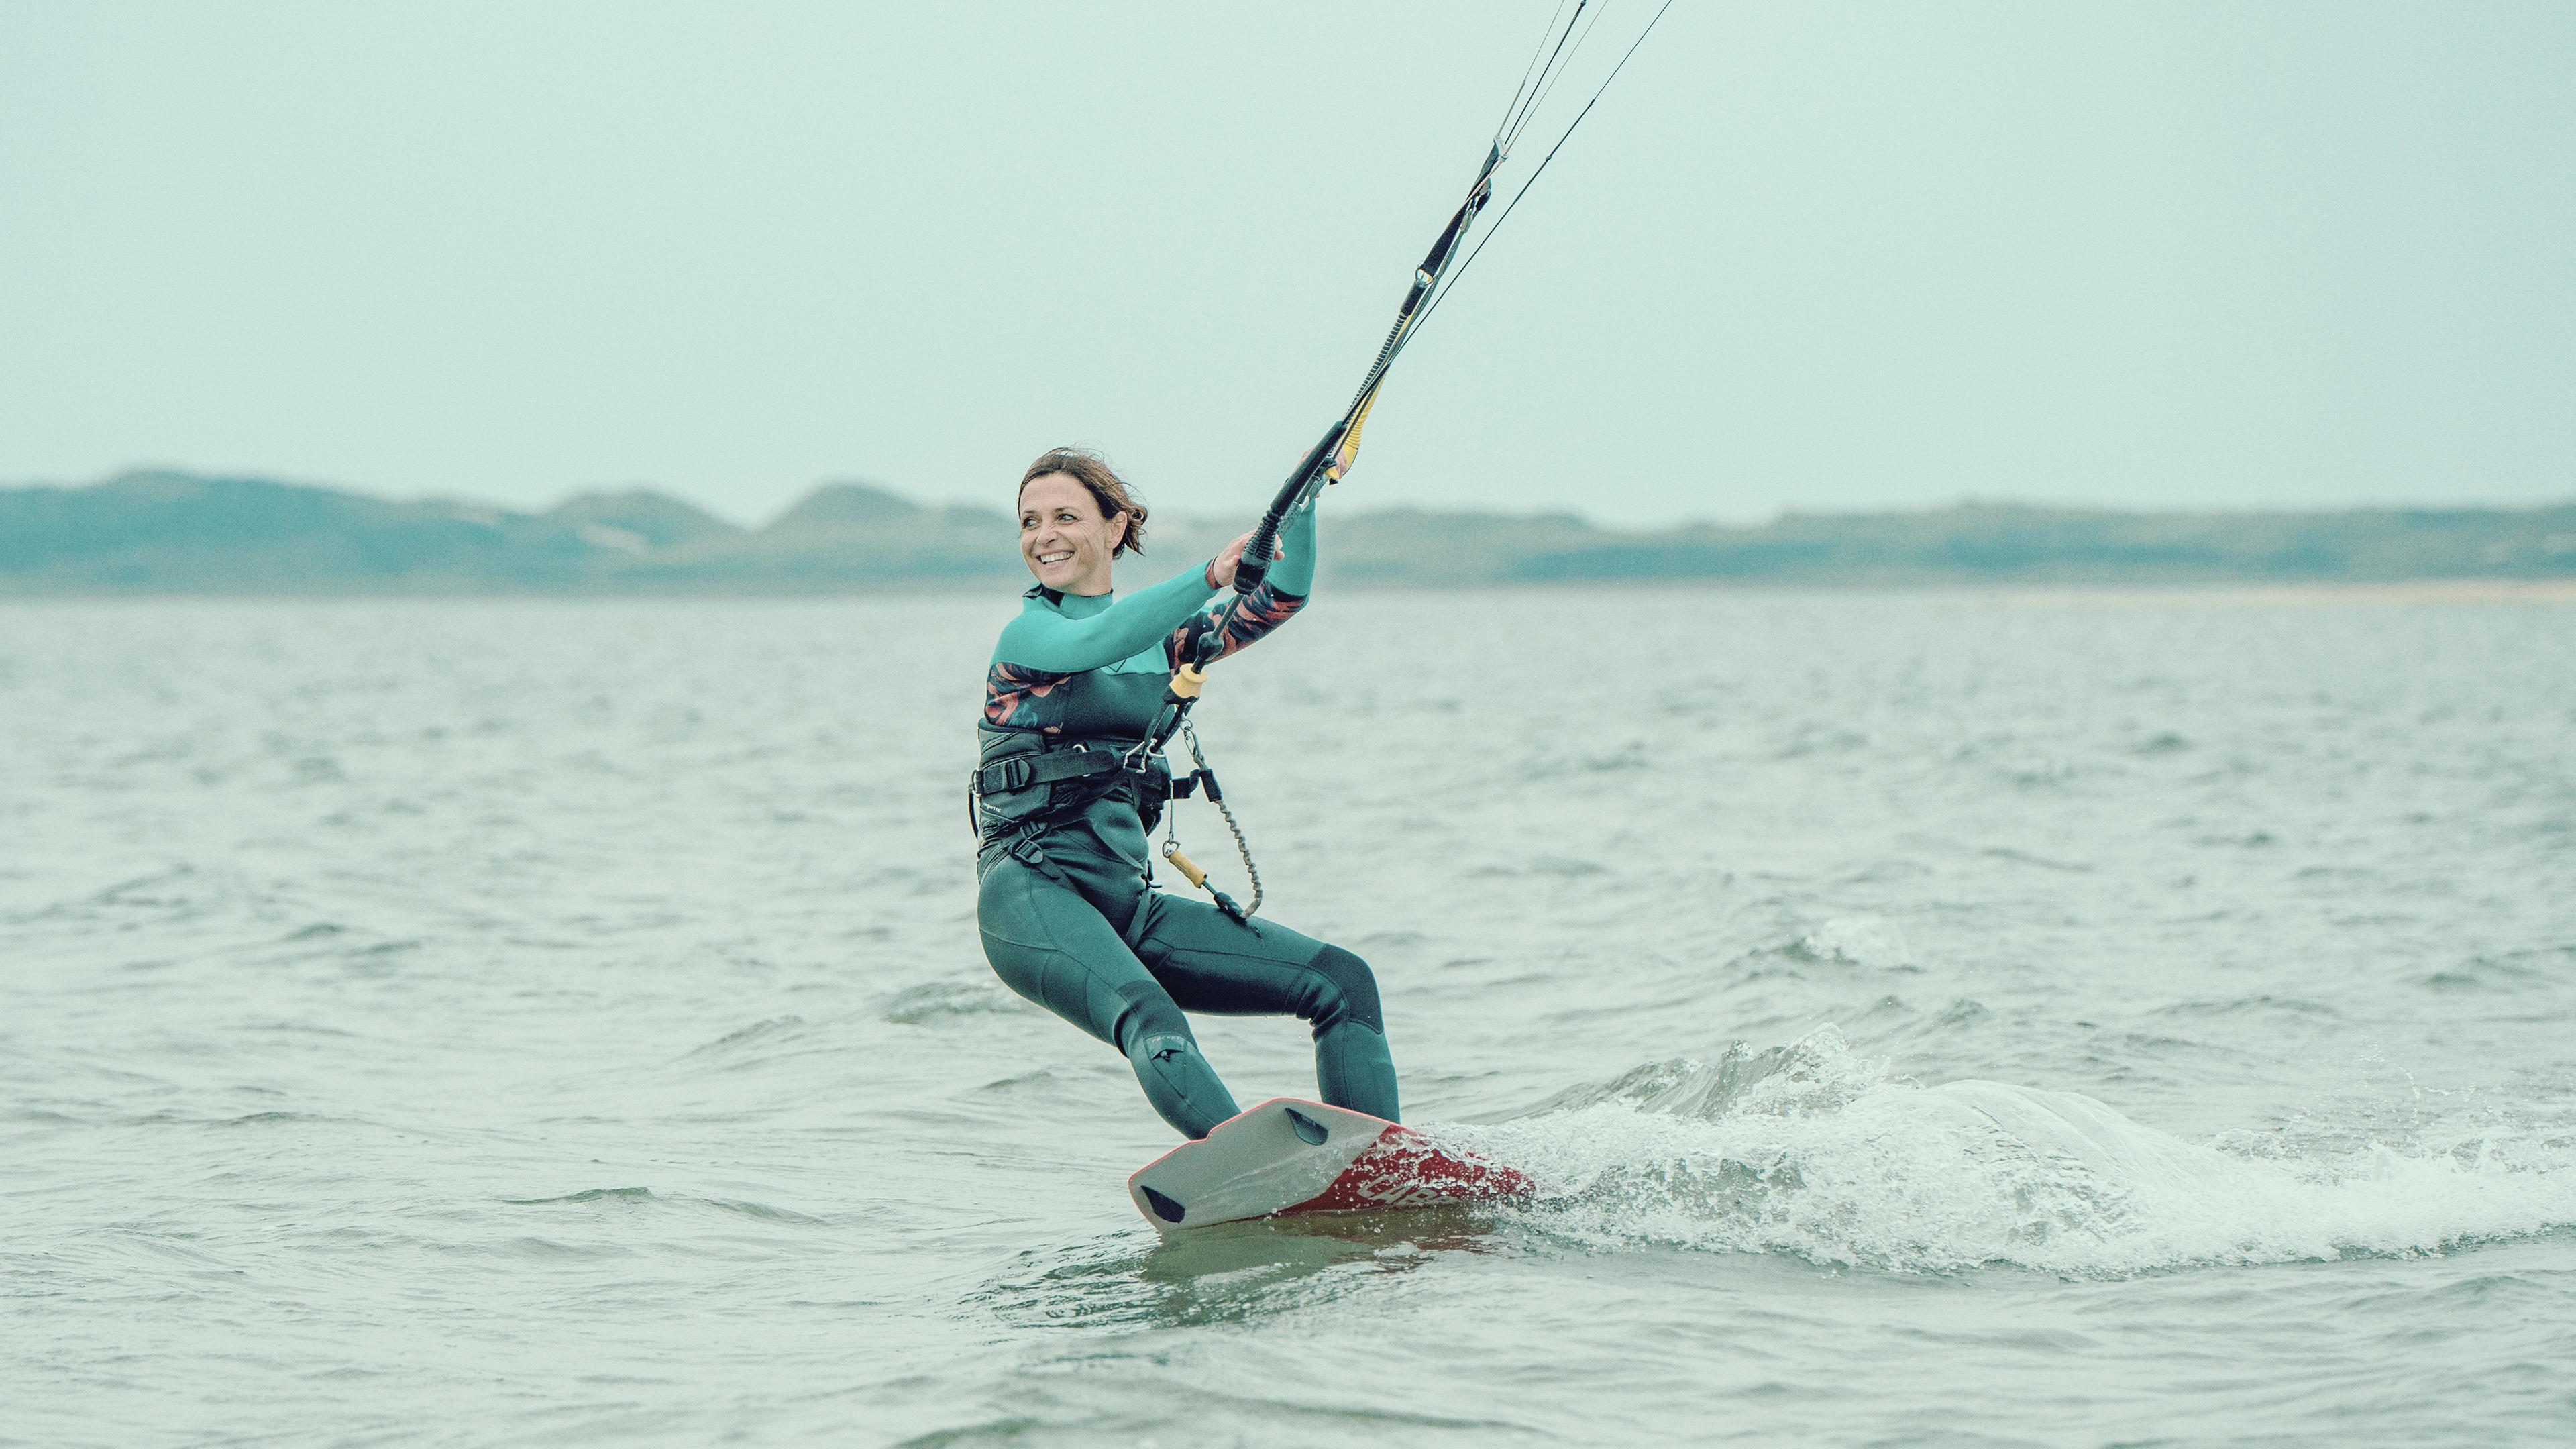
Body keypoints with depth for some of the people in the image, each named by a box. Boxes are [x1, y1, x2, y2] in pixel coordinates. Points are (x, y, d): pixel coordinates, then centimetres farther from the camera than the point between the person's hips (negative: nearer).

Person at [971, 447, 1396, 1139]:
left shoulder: (1159, 633, 20)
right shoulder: (1028, 633, 0)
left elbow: (1281, 598, 15)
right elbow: (1097, 643, -23)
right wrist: (1212, 576, -34)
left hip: (1127, 901, 7)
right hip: (1033, 896, -7)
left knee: (1341, 980, -4)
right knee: (1150, 1021, -37)